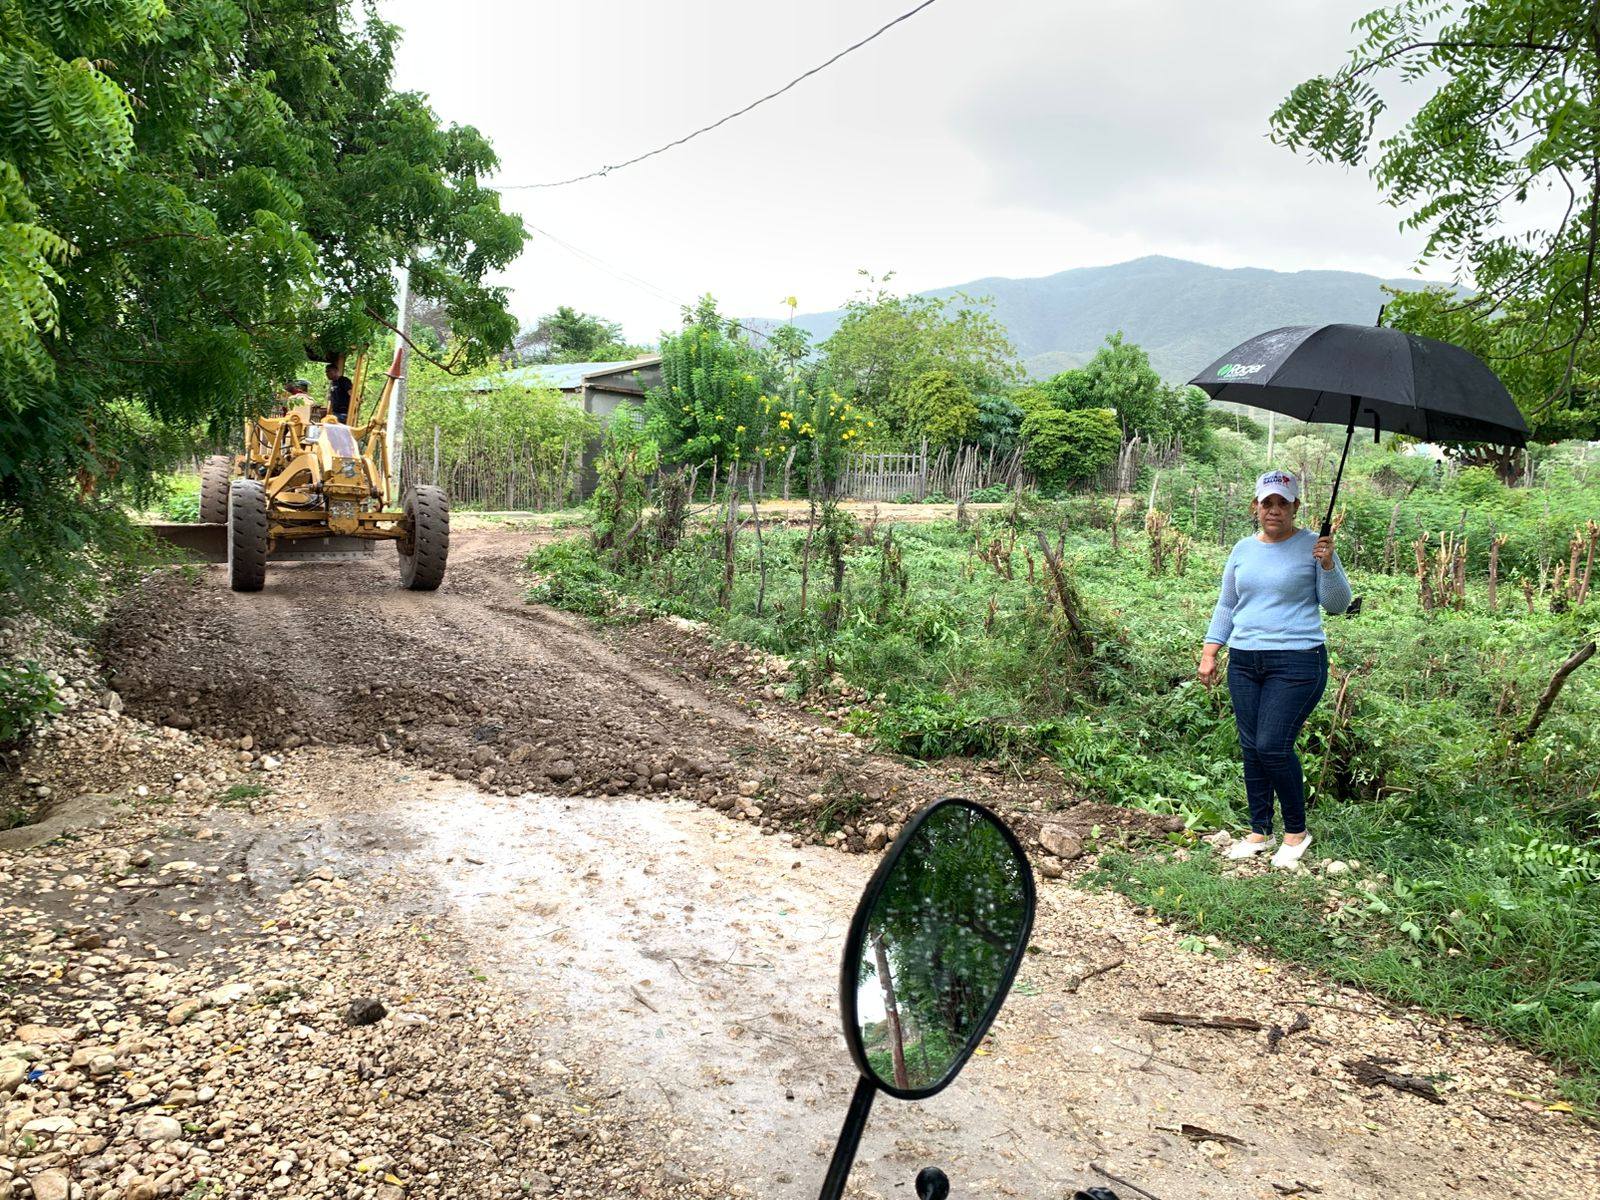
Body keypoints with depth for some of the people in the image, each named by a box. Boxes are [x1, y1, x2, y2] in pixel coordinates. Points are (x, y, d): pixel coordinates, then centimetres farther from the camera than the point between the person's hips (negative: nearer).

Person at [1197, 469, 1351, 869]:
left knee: (1273, 746, -11)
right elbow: (1225, 606, 16)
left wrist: (1327, 565, -20)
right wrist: (1209, 653, 10)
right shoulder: (1243, 550, 11)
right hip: (1244, 663, 5)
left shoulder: (1312, 546, -2)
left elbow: (1337, 604, -4)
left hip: (1297, 662, -5)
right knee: (1251, 749, 8)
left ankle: (1296, 831, 9)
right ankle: (1259, 831, 20)